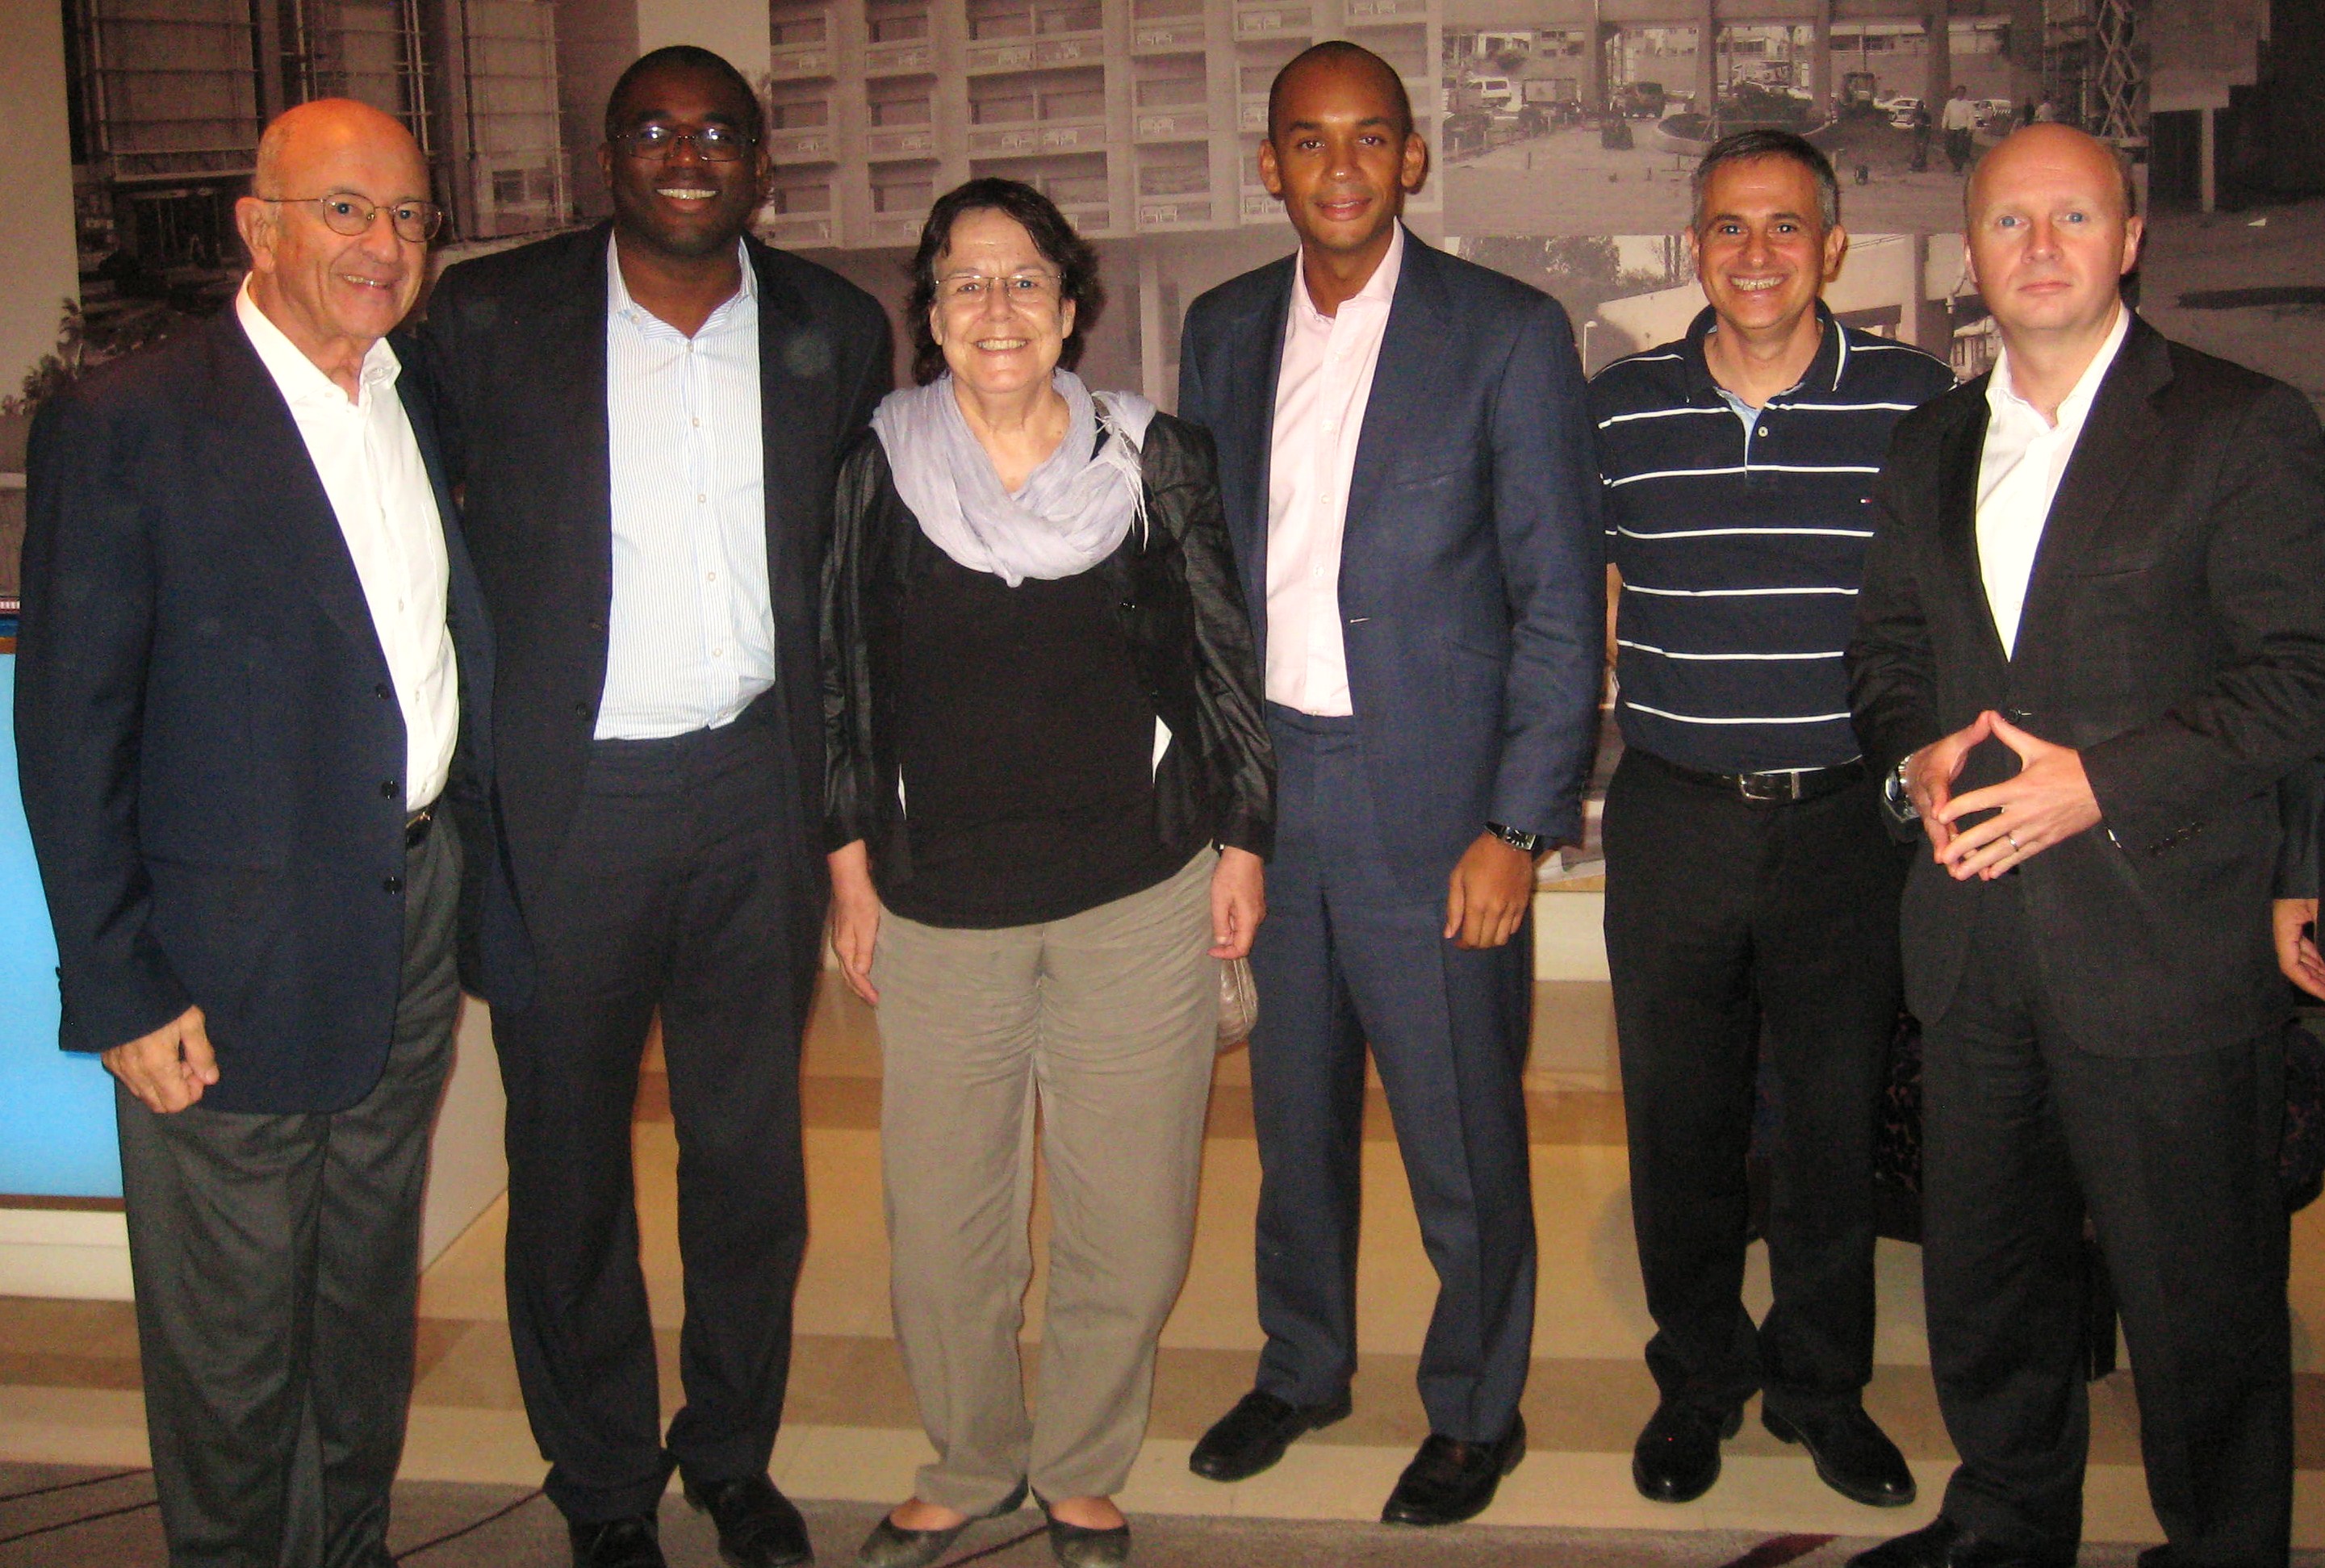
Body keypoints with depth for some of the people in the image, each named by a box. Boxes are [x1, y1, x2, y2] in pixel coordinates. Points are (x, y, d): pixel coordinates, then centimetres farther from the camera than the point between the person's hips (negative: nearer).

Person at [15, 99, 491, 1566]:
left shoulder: (427, 408, 7)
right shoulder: (124, 424, -12)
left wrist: (464, 888, 6)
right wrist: (118, 991, -14)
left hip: (414, 923, 6)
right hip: (235, 962, -6)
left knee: (370, 1296, 21)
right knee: (233, 1340, 8)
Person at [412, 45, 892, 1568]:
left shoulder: (834, 329, 3)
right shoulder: (488, 316, -5)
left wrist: (843, 789, 7)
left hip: (757, 791, 2)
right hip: (567, 799, -2)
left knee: (753, 1145, 14)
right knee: (571, 1150, 11)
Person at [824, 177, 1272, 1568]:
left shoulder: (1158, 460, 2)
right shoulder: (880, 470, 2)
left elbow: (1225, 661, 6)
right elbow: (846, 677, 8)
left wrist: (1240, 841, 5)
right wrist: (851, 861, 7)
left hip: (1138, 901, 0)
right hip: (940, 906, 1)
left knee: (1129, 1220, 5)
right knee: (943, 1219, 7)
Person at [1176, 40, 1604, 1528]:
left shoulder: (1509, 334, -6)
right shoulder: (1224, 331, 8)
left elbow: (1561, 601, -8)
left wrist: (1520, 825, -13)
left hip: (1430, 795, -4)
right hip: (1265, 788, 4)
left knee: (1462, 1137, 6)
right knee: (1296, 1112, 18)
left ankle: (1476, 1411, 28)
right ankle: (1302, 1365, 40)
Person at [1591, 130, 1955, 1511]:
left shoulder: (1916, 399, -2)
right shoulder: (1621, 408, 1)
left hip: (1849, 818, -1)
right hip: (1674, 818, 1)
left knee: (1836, 1116, 10)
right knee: (1679, 1114, 11)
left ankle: (1821, 1382, 31)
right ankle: (1701, 1376, 31)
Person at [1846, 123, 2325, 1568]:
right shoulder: (1933, 446, 13)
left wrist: (2103, 781, -18)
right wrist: (1917, 752, -2)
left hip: (2162, 942, -5)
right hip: (1977, 937, 6)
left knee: (2198, 1293, 5)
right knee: (1986, 1271, 18)